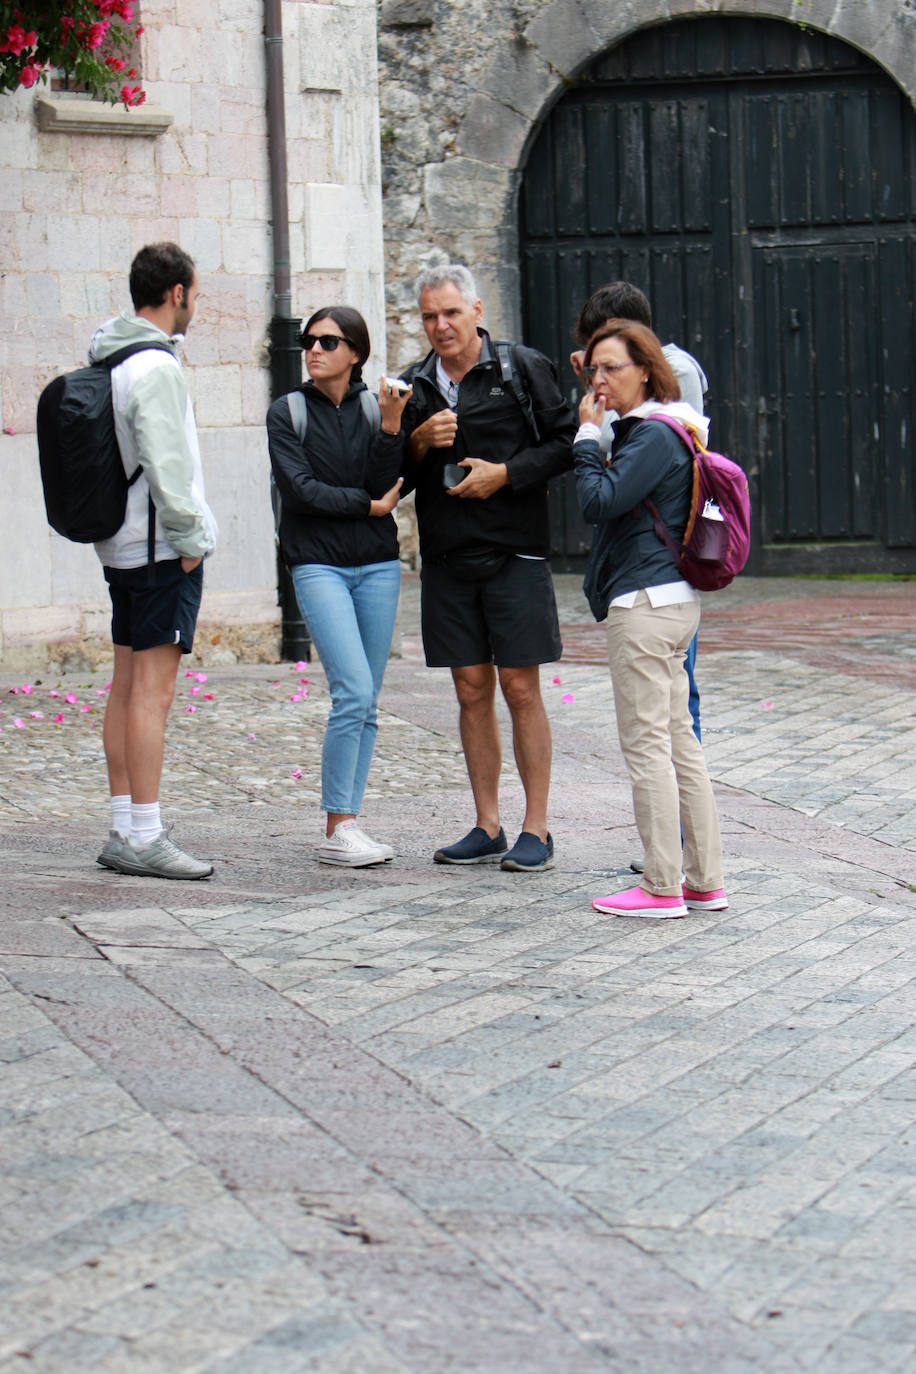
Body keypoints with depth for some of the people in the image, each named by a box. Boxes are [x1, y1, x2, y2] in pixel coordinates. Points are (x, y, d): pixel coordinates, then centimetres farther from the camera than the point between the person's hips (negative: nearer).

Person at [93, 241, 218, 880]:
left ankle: (124, 831, 13)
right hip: (162, 547, -10)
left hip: (122, 545, 10)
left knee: (128, 685, 10)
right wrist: (189, 538, -13)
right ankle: (144, 839, -11)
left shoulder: (106, 360, 14)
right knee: (153, 688, -10)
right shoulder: (156, 367, -16)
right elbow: (165, 465, -21)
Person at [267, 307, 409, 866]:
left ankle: (347, 825, 10)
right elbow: (300, 489, -9)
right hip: (318, 564, -3)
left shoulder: (376, 407, 6)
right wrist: (368, 505, -5)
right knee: (353, 692, -16)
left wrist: (391, 427, -17)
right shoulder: (287, 413, 1)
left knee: (367, 703, 4)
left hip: (378, 564, 3)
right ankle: (338, 828, -9)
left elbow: (386, 484, -5)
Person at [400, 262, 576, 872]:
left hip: (515, 554, -4)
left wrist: (508, 473, -13)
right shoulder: (416, 385, 11)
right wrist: (419, 443, -5)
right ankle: (487, 829, 13)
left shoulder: (523, 369, -2)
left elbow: (566, 442, -2)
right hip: (446, 559, 4)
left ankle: (537, 832, 3)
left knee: (521, 689, -3)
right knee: (472, 691, 7)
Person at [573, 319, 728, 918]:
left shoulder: (654, 434, -14)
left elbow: (599, 501, -20)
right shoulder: (649, 429, 17)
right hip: (673, 598, 10)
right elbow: (614, 501, 21)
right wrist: (596, 435, 11)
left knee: (646, 742, -6)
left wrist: (587, 436, -8)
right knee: (679, 739, 11)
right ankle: (705, 882, 14)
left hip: (646, 602, -10)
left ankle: (663, 888, -3)